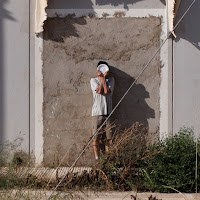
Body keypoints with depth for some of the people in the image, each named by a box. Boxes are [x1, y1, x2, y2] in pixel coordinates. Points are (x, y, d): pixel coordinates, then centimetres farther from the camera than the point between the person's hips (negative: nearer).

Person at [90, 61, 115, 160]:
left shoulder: (111, 80, 10)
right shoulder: (93, 80, 7)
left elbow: (107, 91, -7)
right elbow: (99, 91, -10)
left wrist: (104, 78, -4)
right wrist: (101, 78, -3)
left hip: (108, 112, 1)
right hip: (97, 113, -1)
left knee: (109, 138, 1)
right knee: (96, 138, -2)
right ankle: (97, 158, 5)